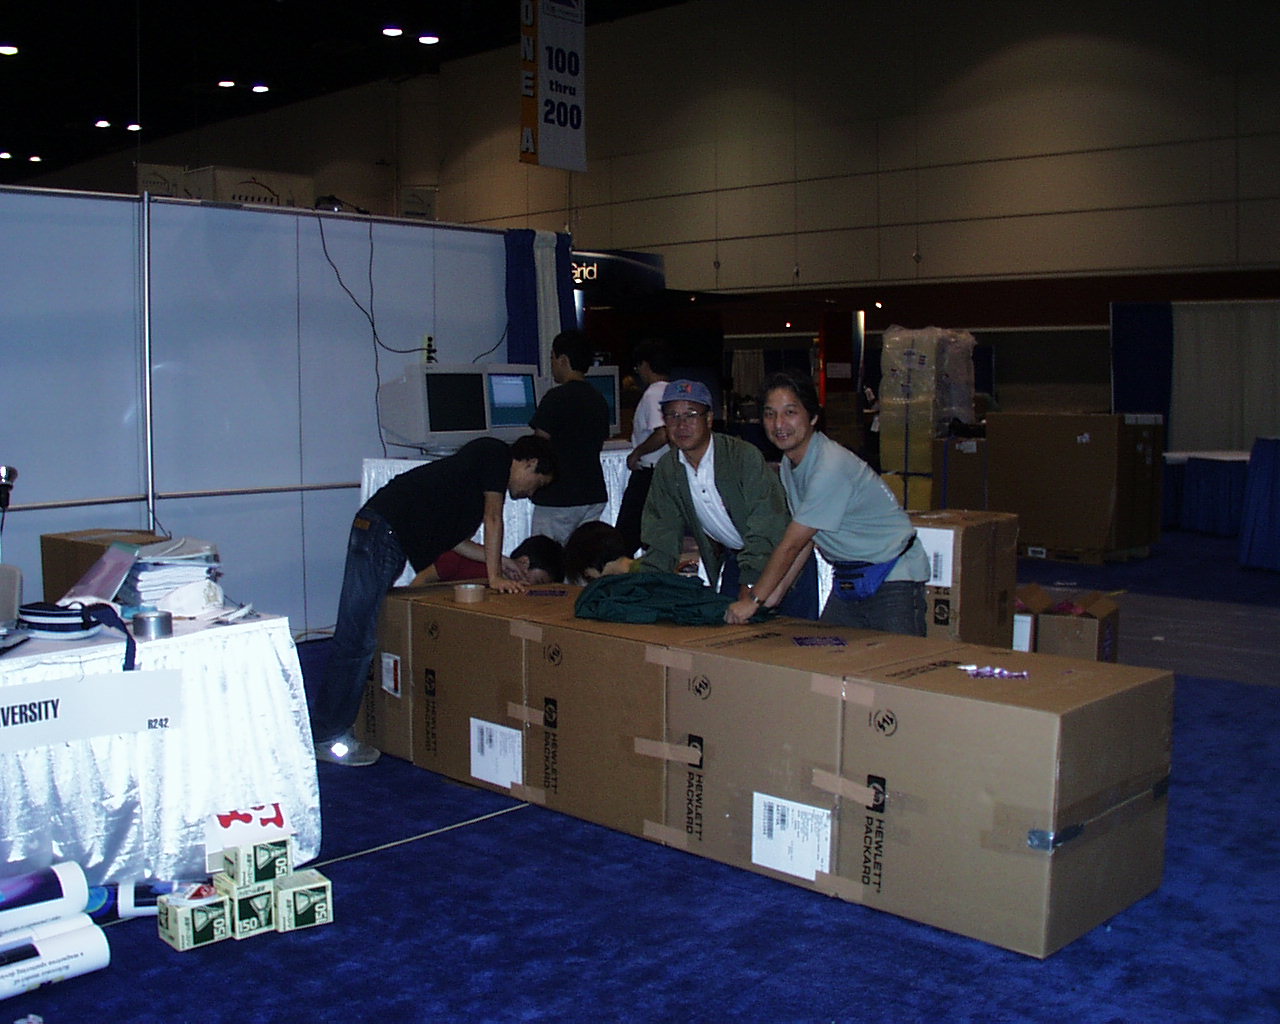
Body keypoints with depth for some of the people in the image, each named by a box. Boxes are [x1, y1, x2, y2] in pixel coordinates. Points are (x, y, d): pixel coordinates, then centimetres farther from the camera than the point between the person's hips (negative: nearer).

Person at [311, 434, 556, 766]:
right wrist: (495, 577, 2)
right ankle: (328, 736, -4)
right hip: (384, 531, -10)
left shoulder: (483, 457, 27)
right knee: (358, 636, -8)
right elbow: (493, 518, -3)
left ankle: (326, 726, 19)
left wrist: (498, 562, 27)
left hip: (379, 531, 10)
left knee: (361, 635, 12)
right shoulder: (497, 453, 2)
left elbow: (450, 536, 28)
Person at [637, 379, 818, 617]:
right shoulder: (666, 469, -5)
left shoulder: (745, 457, -24)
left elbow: (766, 532, -28)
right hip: (735, 558, 5)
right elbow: (661, 542, -1)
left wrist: (749, 592, -34)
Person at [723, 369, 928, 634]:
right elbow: (805, 538, 7)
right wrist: (775, 592, 0)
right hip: (848, 580, 8)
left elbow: (791, 545, -22)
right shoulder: (790, 462, 3)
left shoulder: (831, 467, -25)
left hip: (892, 577, -8)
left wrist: (753, 600, -16)